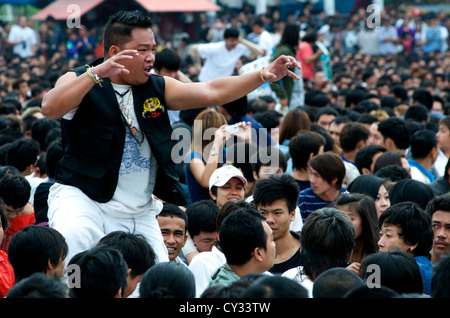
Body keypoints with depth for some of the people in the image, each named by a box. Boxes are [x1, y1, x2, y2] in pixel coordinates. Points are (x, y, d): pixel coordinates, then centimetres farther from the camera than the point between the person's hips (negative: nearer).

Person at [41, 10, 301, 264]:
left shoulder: (157, 88, 8)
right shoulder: (79, 81, -6)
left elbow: (212, 92, 0)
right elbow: (50, 109, -26)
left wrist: (263, 75, -12)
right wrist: (96, 73, -35)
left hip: (140, 214, 5)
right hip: (82, 198, -5)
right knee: (67, 241, -36)